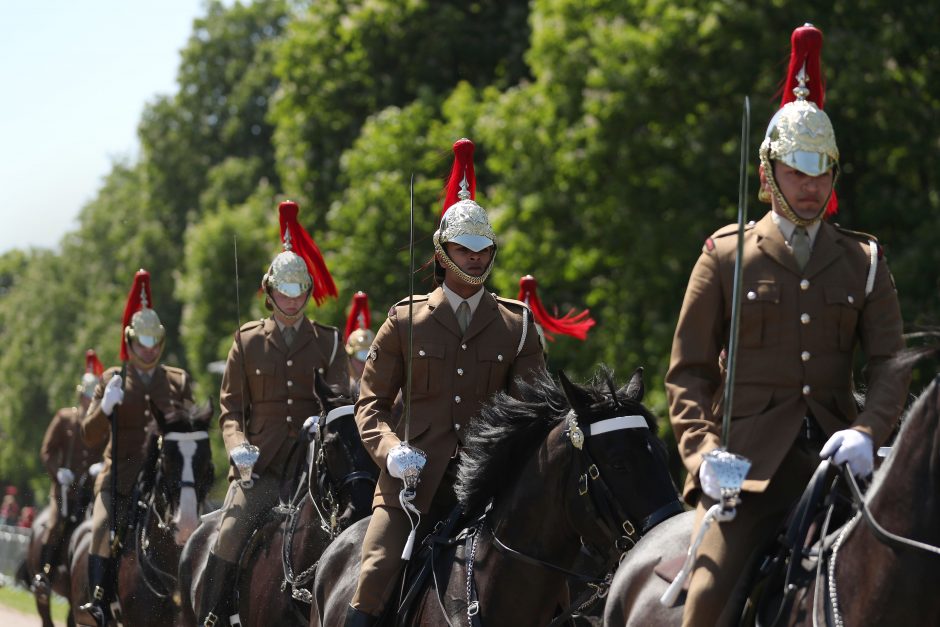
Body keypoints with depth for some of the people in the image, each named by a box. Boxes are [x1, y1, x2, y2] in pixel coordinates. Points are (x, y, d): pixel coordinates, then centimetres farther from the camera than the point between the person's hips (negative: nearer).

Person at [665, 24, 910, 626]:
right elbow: (688, 371, 7)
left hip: (836, 458, 2)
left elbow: (891, 364, 4)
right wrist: (703, 452, -11)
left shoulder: (865, 261, 13)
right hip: (748, 464, -2)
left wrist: (868, 431, -18)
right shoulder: (727, 255, 8)